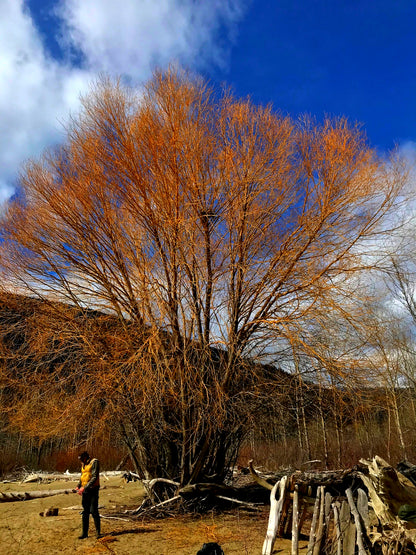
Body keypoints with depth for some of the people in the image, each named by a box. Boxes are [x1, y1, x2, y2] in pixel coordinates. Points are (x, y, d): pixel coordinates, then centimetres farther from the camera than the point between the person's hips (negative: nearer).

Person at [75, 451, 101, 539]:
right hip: (85, 490, 7)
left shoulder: (94, 462, -12)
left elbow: (94, 477, -18)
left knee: (94, 511, -5)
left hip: (93, 490, -7)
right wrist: (78, 486, 3)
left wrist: (84, 487, -23)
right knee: (85, 512, 9)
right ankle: (85, 533, 17)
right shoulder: (83, 465, 12)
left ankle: (98, 531, 7)